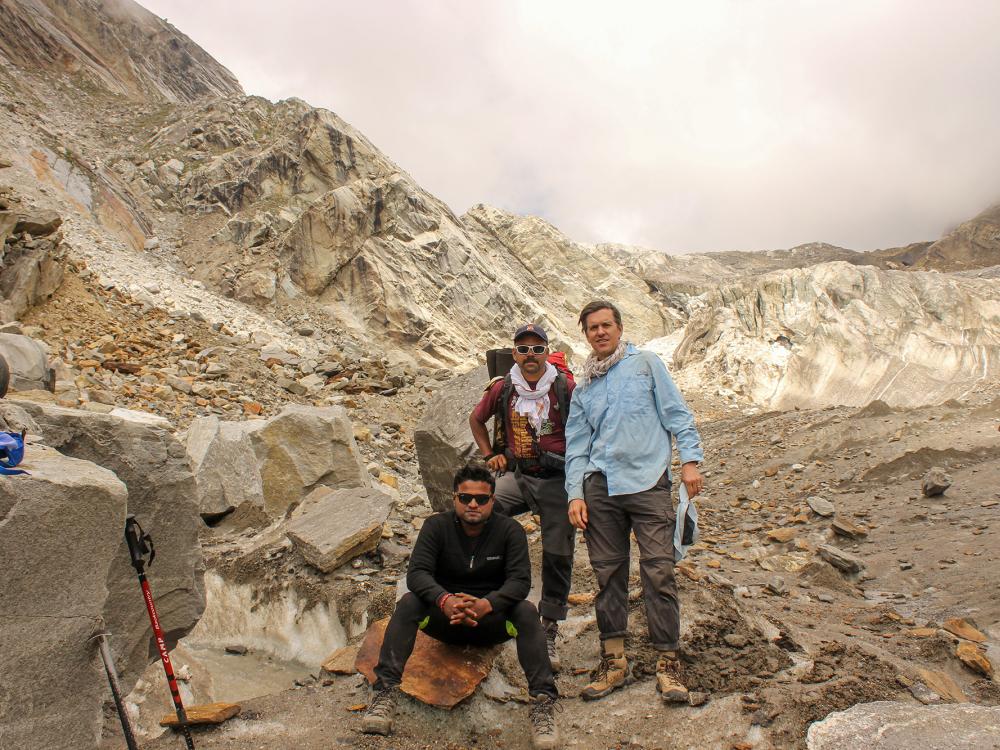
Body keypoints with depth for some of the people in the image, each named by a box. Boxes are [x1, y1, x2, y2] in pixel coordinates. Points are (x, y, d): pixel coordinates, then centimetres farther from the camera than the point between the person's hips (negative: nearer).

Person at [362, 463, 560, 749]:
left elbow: (520, 580, -16)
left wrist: (485, 605, -37)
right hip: (444, 617, 1)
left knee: (526, 612, -30)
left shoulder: (510, 530, -6)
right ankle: (385, 693, -30)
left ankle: (542, 702, -30)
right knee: (408, 603, -27)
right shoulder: (437, 526, -4)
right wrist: (445, 601, -37)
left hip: (492, 617, -1)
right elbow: (417, 572, -16)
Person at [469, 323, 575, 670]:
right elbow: (476, 420, 20)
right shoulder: (502, 390, 2)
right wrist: (489, 454, 11)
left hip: (557, 480, -2)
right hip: (517, 475, 3)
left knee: (558, 556, 1)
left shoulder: (565, 388, -8)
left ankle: (549, 632, 17)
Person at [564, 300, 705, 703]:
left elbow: (676, 411, 6)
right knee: (608, 572, 5)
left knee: (658, 572, -7)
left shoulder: (645, 363, 11)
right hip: (600, 486, 3)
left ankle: (667, 662, 4)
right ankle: (614, 660, 15)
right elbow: (577, 444, 17)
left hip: (648, 482, -3)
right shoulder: (583, 387, 20)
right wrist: (575, 493, 7)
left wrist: (689, 458, -5)